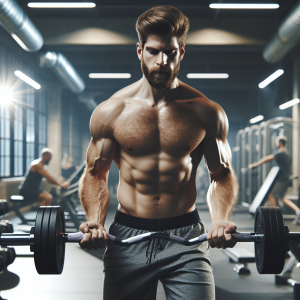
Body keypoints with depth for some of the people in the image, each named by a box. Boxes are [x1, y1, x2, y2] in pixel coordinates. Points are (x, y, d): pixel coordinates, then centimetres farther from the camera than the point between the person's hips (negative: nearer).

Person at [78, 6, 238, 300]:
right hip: (127, 235, 1)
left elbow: (221, 174, 8)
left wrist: (221, 219, -10)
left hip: (187, 236, 0)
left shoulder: (206, 113, 0)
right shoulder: (111, 111, -1)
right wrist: (95, 220, -12)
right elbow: (95, 173, 6)